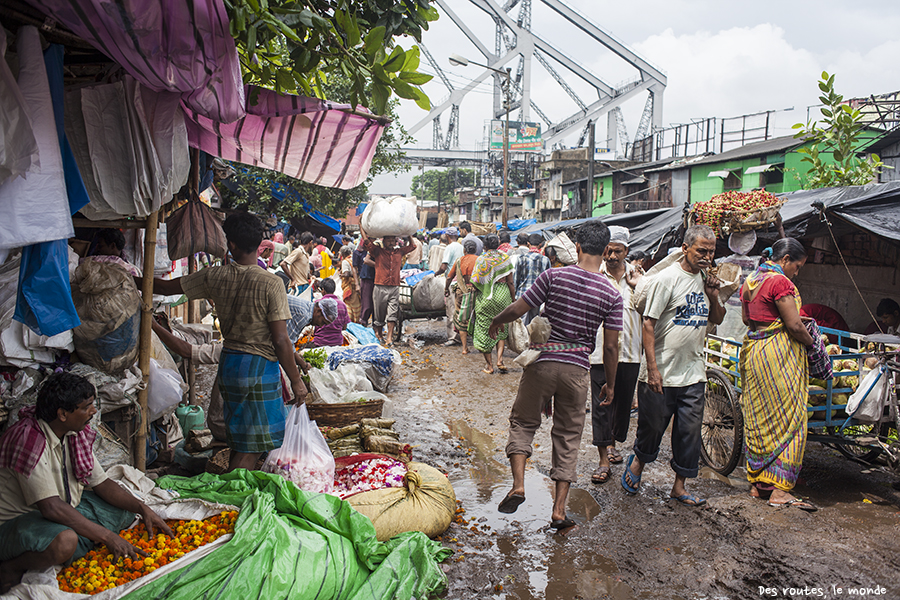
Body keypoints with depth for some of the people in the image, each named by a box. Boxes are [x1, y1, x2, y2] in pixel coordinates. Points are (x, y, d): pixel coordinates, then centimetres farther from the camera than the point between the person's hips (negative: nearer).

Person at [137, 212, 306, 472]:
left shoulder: (215, 277, -3)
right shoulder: (270, 284, -17)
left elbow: (165, 287, 9)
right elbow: (281, 341, -17)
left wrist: (131, 279, 28)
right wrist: (296, 380, -6)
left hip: (228, 363, 6)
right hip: (261, 366, -6)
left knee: (240, 441, 22)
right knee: (251, 447, 4)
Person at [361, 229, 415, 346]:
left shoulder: (399, 252, 13)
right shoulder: (378, 251, 3)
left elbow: (412, 246, 25)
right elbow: (366, 241, -5)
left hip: (395, 289, 2)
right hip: (380, 288, -2)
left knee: (392, 314, -8)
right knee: (379, 314, 7)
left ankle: (389, 338, -10)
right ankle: (379, 335, 25)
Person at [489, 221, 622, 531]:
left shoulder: (554, 275, -8)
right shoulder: (612, 294, -4)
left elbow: (517, 309, -5)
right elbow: (611, 346, -1)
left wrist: (496, 321, 16)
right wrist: (610, 384, 12)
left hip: (542, 362, -1)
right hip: (578, 369, 1)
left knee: (523, 422, 18)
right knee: (569, 437, 12)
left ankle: (518, 485, 3)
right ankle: (559, 510, 15)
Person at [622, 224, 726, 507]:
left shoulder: (706, 280, 9)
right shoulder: (667, 279, -12)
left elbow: (717, 319, 21)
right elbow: (649, 324, -14)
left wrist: (713, 297, -1)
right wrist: (652, 368, -19)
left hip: (694, 374, 6)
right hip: (662, 374, -6)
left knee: (689, 432, 7)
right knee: (653, 427, 7)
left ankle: (679, 486, 20)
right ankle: (637, 462, 34)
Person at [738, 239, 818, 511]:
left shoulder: (749, 281, 12)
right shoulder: (780, 281, -14)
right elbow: (795, 326, -16)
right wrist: (812, 343, 1)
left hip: (752, 351, 9)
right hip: (777, 354, -9)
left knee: (757, 418, 12)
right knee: (786, 418, -3)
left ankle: (757, 483, 19)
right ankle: (779, 489, -2)